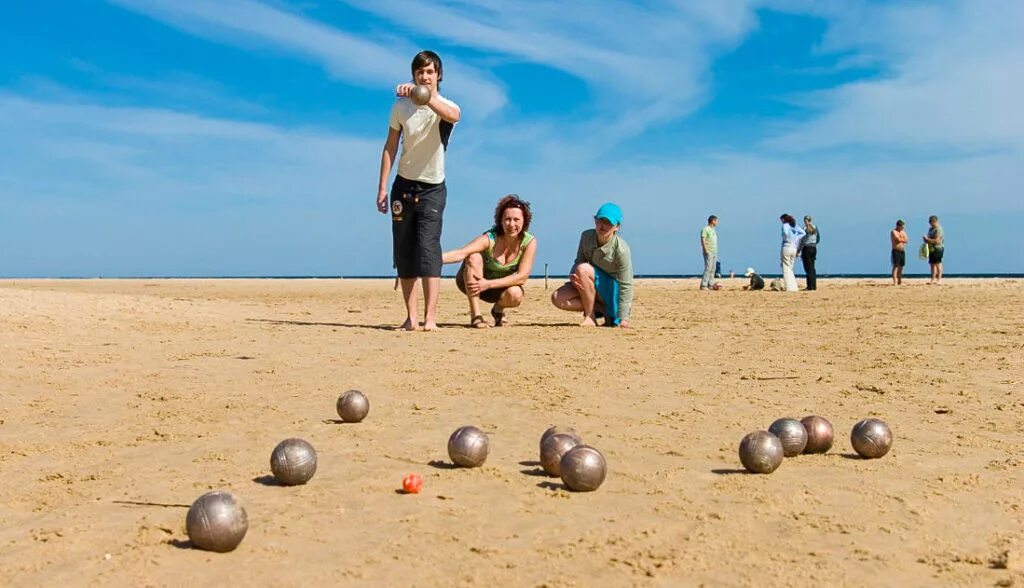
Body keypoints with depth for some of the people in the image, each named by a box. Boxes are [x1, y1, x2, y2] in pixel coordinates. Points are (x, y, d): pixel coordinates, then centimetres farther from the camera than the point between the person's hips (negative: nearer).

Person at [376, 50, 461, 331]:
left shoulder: (445, 106, -8)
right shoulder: (401, 106, 2)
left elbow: (453, 115, -35)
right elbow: (390, 147, 6)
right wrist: (382, 187, 0)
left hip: (433, 188, -3)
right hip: (404, 185, 3)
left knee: (428, 249, -13)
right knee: (404, 252, 3)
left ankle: (430, 317, -14)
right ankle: (411, 317, 9)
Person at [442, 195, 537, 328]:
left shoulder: (529, 242, -19)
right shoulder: (489, 238, -26)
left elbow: (522, 277, -25)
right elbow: (461, 253, -42)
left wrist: (488, 284, -34)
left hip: (499, 287, 1)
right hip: (471, 283, -1)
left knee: (515, 295, -33)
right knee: (474, 257, -33)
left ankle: (498, 309, 4)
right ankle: (475, 316, -26)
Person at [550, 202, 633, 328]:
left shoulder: (621, 249, -23)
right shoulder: (587, 236, -7)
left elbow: (625, 285, -21)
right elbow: (578, 261, 4)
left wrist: (623, 318, -25)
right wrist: (573, 275, -23)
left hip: (612, 290, -6)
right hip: (592, 287, 6)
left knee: (583, 269, -32)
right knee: (557, 298, -16)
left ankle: (590, 317, -18)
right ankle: (603, 309, -6)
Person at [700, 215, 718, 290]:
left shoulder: (713, 230, 20)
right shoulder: (705, 229, -7)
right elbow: (703, 240, -14)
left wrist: (716, 253, 18)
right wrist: (705, 250, -22)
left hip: (714, 252, 9)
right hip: (708, 252, -9)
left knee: (713, 269, 5)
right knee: (708, 268, -14)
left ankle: (710, 285, 7)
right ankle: (703, 285, -15)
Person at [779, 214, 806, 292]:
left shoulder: (785, 225, -6)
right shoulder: (795, 226, 14)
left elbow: (786, 233, -25)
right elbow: (803, 233, 5)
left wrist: (786, 239, -6)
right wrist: (796, 240, 4)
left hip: (786, 247, -7)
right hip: (794, 249, 7)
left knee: (786, 268, -2)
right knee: (790, 268, 16)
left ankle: (790, 287, -8)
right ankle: (794, 286, 12)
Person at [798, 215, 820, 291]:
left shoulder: (805, 229, -11)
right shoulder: (815, 228, 6)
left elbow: (802, 241, -12)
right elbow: (818, 239, 13)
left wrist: (798, 251, -7)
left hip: (806, 249, -6)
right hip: (814, 248, 6)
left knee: (808, 268, -3)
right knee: (812, 268, 12)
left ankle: (811, 287, -4)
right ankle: (814, 286, 13)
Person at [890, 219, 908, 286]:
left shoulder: (903, 232, 16)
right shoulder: (893, 232, -5)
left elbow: (906, 240, 4)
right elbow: (898, 239, -18)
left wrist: (900, 239, -9)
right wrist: (903, 239, -1)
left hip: (902, 251, 7)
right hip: (896, 251, -7)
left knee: (900, 266, 8)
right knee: (895, 266, -12)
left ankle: (900, 282, 13)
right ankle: (895, 282, -17)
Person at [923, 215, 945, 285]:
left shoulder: (938, 229, -15)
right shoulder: (931, 229, 15)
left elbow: (937, 241, -22)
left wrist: (928, 239, -16)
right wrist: (926, 240, 5)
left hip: (938, 249, -9)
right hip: (931, 249, 9)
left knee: (938, 264, -7)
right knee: (932, 264, 8)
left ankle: (939, 279, -4)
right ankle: (933, 279, 11)